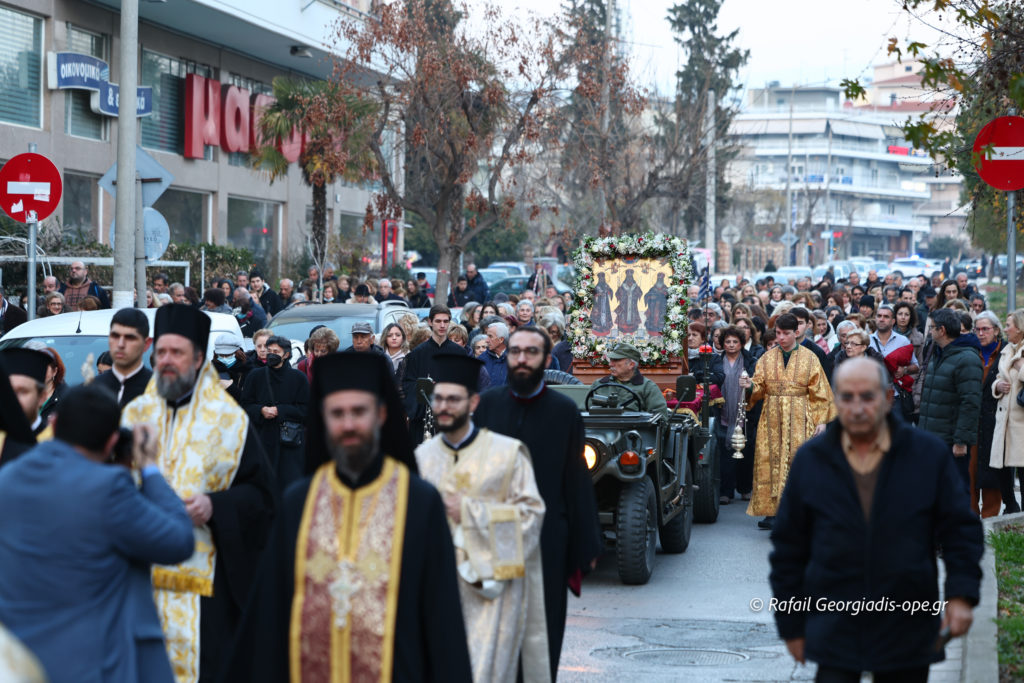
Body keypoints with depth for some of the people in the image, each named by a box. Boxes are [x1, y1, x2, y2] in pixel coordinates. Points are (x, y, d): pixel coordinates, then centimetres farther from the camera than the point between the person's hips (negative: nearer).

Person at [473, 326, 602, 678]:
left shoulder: (564, 411, 0)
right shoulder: (487, 404, 4)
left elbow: (577, 480, 0)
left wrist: (586, 544, -1)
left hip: (546, 540, -1)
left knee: (542, 635, 4)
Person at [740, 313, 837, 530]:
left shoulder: (809, 358, 5)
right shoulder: (767, 358, 11)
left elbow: (819, 392, 4)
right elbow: (759, 388, 7)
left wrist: (821, 420, -2)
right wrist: (750, 386, -15)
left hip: (799, 420, -2)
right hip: (772, 418, 2)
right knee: (770, 461, -2)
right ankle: (771, 510, 1)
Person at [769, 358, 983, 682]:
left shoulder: (929, 454, 1)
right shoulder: (810, 460, 2)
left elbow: (961, 530, 5)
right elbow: (787, 549, 7)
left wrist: (961, 595, -8)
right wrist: (791, 627, 6)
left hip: (908, 634, 1)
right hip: (834, 633, 0)